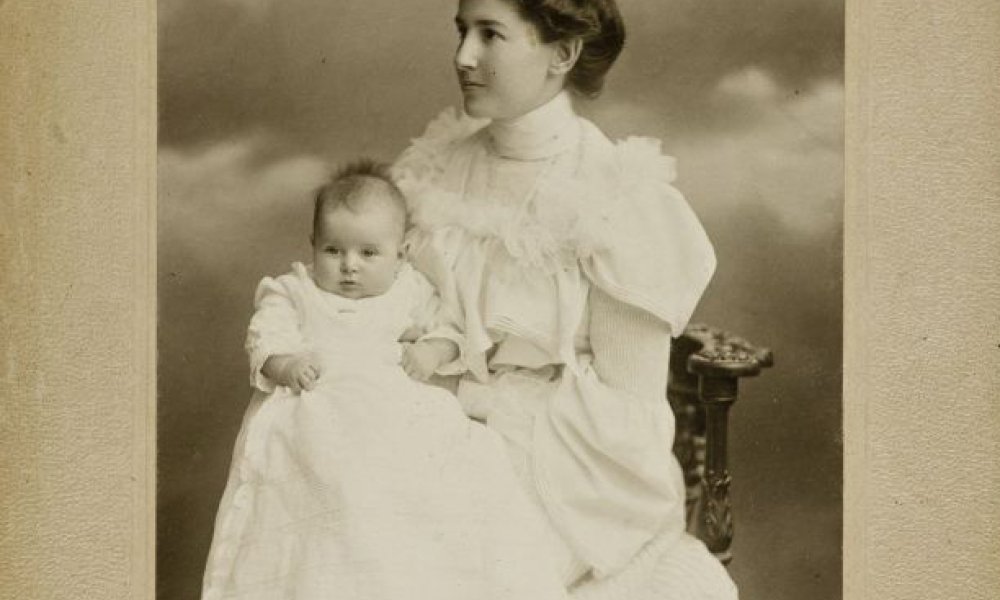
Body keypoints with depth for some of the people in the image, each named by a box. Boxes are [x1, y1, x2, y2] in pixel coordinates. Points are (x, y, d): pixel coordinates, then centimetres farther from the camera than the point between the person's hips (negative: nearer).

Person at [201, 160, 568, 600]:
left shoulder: (408, 292, 19)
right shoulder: (293, 292, 15)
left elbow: (444, 328, 23)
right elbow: (265, 339, 6)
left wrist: (433, 350, 1)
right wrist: (285, 364, -16)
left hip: (396, 409, 2)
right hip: (314, 412, -2)